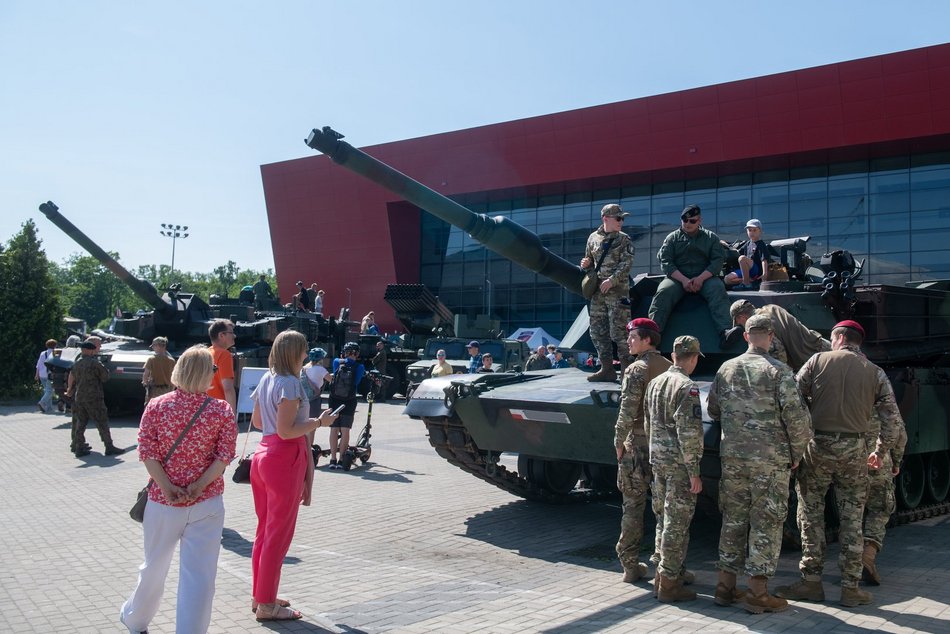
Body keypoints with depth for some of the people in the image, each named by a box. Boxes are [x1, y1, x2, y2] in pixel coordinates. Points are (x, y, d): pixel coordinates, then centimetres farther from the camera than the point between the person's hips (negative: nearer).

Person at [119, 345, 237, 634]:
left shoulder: (157, 406, -2)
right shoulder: (222, 410, -5)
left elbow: (147, 450, -8)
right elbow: (225, 455, -11)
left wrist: (166, 487, -11)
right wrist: (199, 487, -14)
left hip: (163, 501, 2)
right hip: (207, 502, -2)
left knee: (154, 566, 22)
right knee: (199, 574, 2)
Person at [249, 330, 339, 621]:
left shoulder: (266, 380, 11)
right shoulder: (289, 383, -17)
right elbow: (286, 431, -21)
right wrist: (319, 422, -13)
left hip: (263, 454, 9)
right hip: (285, 459, -9)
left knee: (265, 530, 18)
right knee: (279, 535, 1)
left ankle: (260, 595, 28)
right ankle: (267, 605, 9)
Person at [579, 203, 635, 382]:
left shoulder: (624, 240, 1)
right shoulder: (593, 238, 12)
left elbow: (626, 264, -9)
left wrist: (611, 280, -19)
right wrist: (586, 264, 1)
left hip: (617, 291, -5)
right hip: (597, 291, 5)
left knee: (618, 331, -9)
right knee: (598, 331, 6)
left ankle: (627, 369, -1)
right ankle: (607, 369, 13)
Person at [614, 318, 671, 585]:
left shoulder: (636, 369, -12)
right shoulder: (670, 368, 7)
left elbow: (627, 411, -18)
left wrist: (619, 442, -8)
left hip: (637, 446, -5)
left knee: (632, 507, 4)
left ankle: (631, 565, 8)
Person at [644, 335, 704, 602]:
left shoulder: (655, 383, 10)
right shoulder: (687, 387, -15)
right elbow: (689, 433, -20)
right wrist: (694, 472, -16)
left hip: (657, 460, 8)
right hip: (679, 463, -8)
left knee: (665, 517, 19)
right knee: (677, 522, -1)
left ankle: (669, 570, 31)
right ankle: (668, 583, 3)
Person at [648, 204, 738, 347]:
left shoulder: (711, 237, 15)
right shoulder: (672, 238, 14)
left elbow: (717, 261, 2)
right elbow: (665, 262, 2)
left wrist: (701, 278, -16)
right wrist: (683, 280, -14)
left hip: (705, 277, 0)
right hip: (677, 278, 0)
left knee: (718, 290, -31)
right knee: (663, 292, -30)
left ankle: (725, 331, -48)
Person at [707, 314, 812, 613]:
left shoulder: (726, 369, 5)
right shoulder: (779, 371, -9)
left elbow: (712, 410, 14)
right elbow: (797, 417, -13)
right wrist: (796, 453, 0)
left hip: (732, 457, 5)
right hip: (770, 460, -4)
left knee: (733, 519, 13)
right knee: (766, 523, 3)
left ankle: (726, 586, 19)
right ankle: (757, 592, 7)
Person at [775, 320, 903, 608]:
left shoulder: (818, 361, -1)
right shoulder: (875, 373, 5)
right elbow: (893, 421, 4)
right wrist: (880, 452, 18)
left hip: (817, 446, -2)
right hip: (854, 450, 2)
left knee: (811, 514, 7)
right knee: (852, 520, 9)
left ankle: (811, 581, 10)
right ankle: (850, 588, 13)